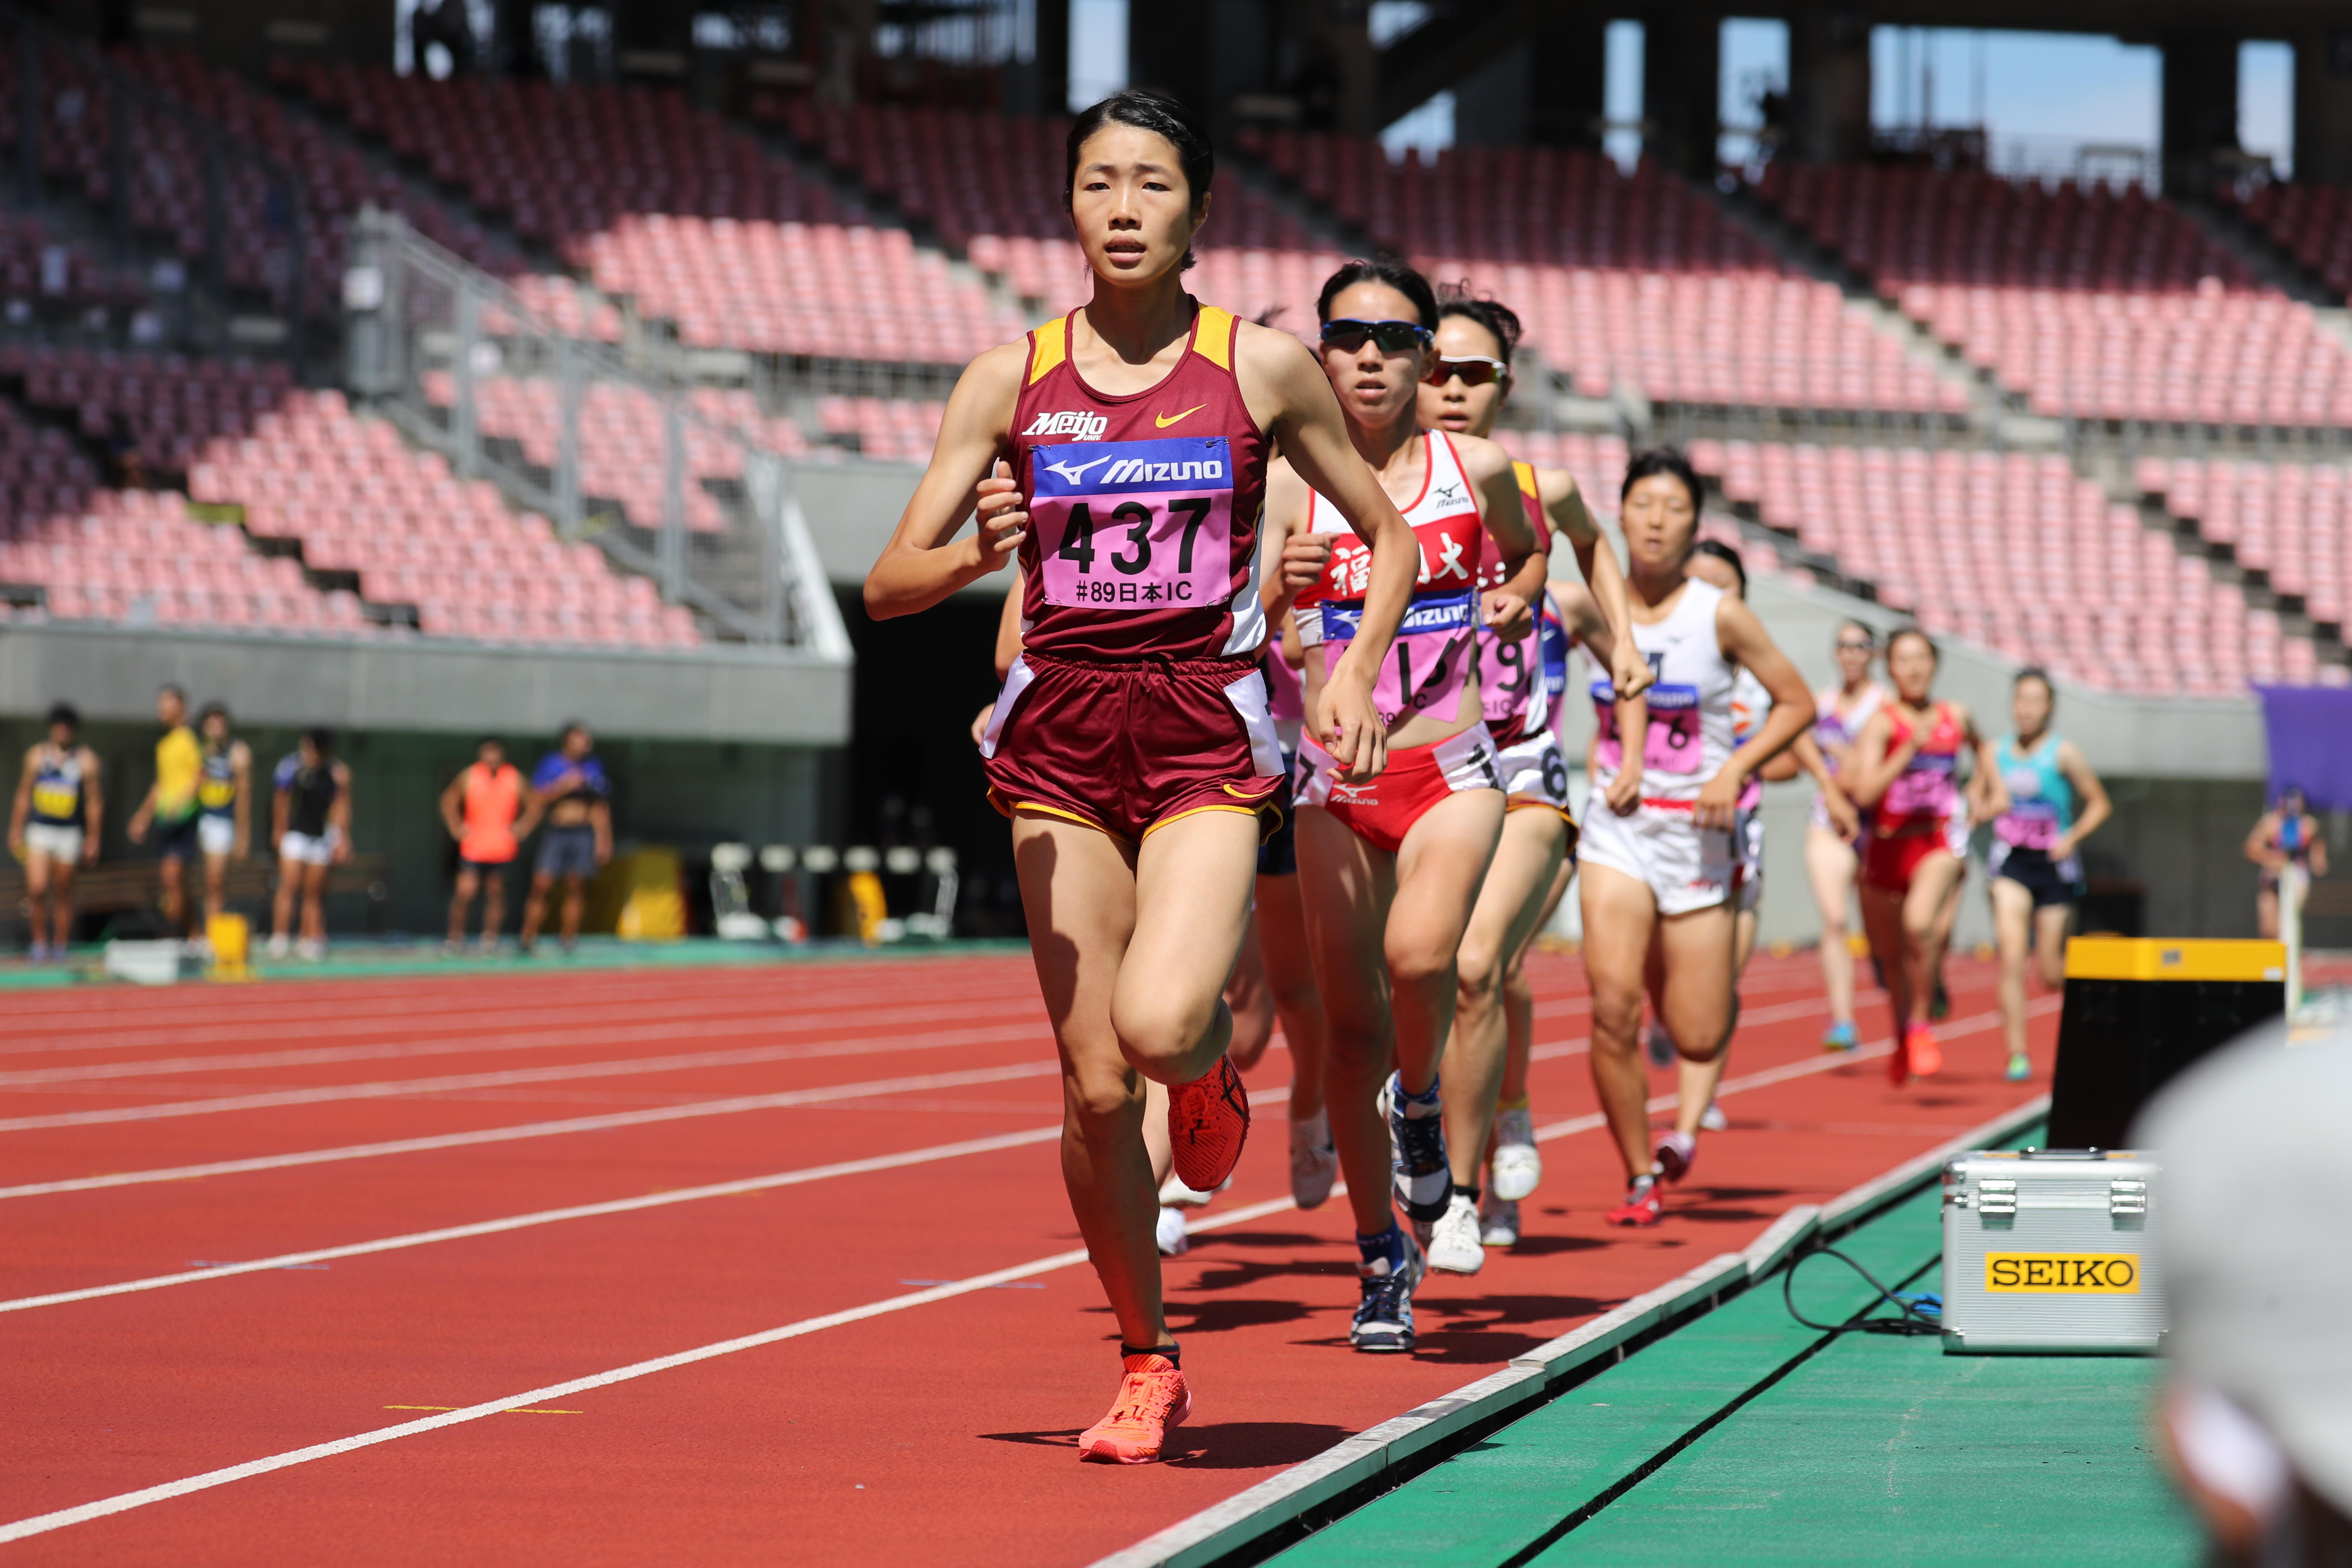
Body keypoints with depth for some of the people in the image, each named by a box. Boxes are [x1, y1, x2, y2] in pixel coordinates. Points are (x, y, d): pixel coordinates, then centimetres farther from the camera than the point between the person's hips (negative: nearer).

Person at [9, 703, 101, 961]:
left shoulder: (86, 760, -1)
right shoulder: (37, 754, 4)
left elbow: (94, 802, 1)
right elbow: (24, 795, 11)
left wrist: (93, 840, -1)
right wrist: (16, 831, 9)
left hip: (70, 833, -1)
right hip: (39, 830, 1)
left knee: (63, 893, 4)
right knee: (37, 889, -13)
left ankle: (60, 948, 16)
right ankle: (40, 938, 7)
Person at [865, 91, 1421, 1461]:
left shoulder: (1263, 367, 1)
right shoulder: (1011, 380, 4)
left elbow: (1391, 537, 12)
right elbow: (888, 585, 2)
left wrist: (1359, 670, -3)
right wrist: (973, 556, -19)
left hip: (1207, 731, -2)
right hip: (1061, 736, 2)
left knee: (1158, 1027, -24)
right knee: (1094, 1087, 1)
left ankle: (1216, 1065, 15)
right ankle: (1149, 1367, 20)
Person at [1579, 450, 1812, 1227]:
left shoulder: (1720, 615, -6)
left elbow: (1797, 702, 0)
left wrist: (1735, 770, -12)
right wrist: (1605, 763, -4)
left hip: (1697, 834, -1)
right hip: (1616, 830, 1)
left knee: (1699, 1039, 1)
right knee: (1612, 1006, -17)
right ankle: (1641, 1177, -2)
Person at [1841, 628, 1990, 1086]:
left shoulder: (1956, 718, 5)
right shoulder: (1882, 722, -7)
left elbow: (1983, 750, 31)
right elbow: (1864, 791, -21)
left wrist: (1977, 791, 15)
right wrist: (1910, 749, -26)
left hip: (1940, 841, 0)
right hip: (1887, 843, 0)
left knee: (1920, 924, -30)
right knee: (1889, 955, 12)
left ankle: (1921, 1025, -11)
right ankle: (1902, 1034, 41)